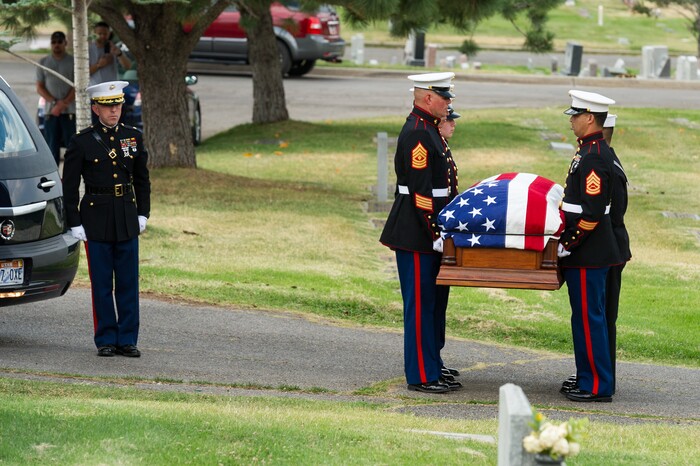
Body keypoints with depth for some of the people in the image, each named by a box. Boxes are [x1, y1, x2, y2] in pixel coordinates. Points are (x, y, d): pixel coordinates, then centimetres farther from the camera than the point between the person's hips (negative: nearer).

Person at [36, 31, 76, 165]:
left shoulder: (73, 62, 5)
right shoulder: (43, 63, 12)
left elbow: (77, 87, -1)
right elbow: (39, 88, 8)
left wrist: (63, 104, -12)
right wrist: (54, 102, -8)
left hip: (70, 111, -2)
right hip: (50, 111, 2)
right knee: (52, 147, 1)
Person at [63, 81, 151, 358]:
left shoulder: (133, 137, 6)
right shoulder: (82, 142, -4)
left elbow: (142, 179, 15)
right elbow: (69, 186, -1)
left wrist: (143, 214, 7)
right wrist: (75, 224, -5)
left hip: (127, 218, 3)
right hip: (96, 220, -3)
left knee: (128, 283, 3)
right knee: (102, 284, 2)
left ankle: (127, 340, 9)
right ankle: (106, 340, 9)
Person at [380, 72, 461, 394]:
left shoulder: (428, 130, 15)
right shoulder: (416, 134, -18)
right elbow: (420, 189, -22)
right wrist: (435, 234, -21)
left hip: (431, 232, 10)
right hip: (417, 234, -10)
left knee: (435, 302, 15)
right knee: (420, 303, -5)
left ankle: (432, 369, 23)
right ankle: (421, 376, 0)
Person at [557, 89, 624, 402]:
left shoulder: (594, 157, -19)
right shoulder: (590, 150, 13)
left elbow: (592, 213, -23)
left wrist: (567, 246, -18)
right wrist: (568, 242, 20)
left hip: (587, 254, -10)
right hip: (587, 253, 10)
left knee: (588, 317, -5)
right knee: (586, 316, 14)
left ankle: (598, 387, -1)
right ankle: (590, 380, 21)